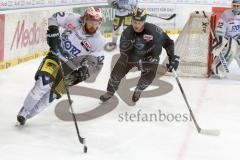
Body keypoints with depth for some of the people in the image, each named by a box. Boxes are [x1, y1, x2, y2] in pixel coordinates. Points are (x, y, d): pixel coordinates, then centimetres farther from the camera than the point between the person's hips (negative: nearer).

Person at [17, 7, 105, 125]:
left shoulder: (98, 42, -15)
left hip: (72, 65, 1)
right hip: (57, 54, -1)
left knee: (54, 94, -5)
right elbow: (55, 18, -2)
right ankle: (25, 109, -5)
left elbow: (97, 62, -10)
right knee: (44, 81, -23)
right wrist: (53, 31, -17)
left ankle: (27, 114, 12)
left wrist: (86, 69, -28)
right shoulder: (74, 19, -15)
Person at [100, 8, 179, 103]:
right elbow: (124, 52, -24)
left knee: (147, 77, -9)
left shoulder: (153, 30, -32)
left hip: (149, 56, -1)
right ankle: (110, 92, 35)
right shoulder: (127, 33, -26)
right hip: (130, 55, 1)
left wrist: (173, 58, -23)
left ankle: (138, 90, 28)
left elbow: (167, 42, -20)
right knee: (116, 73, 3)